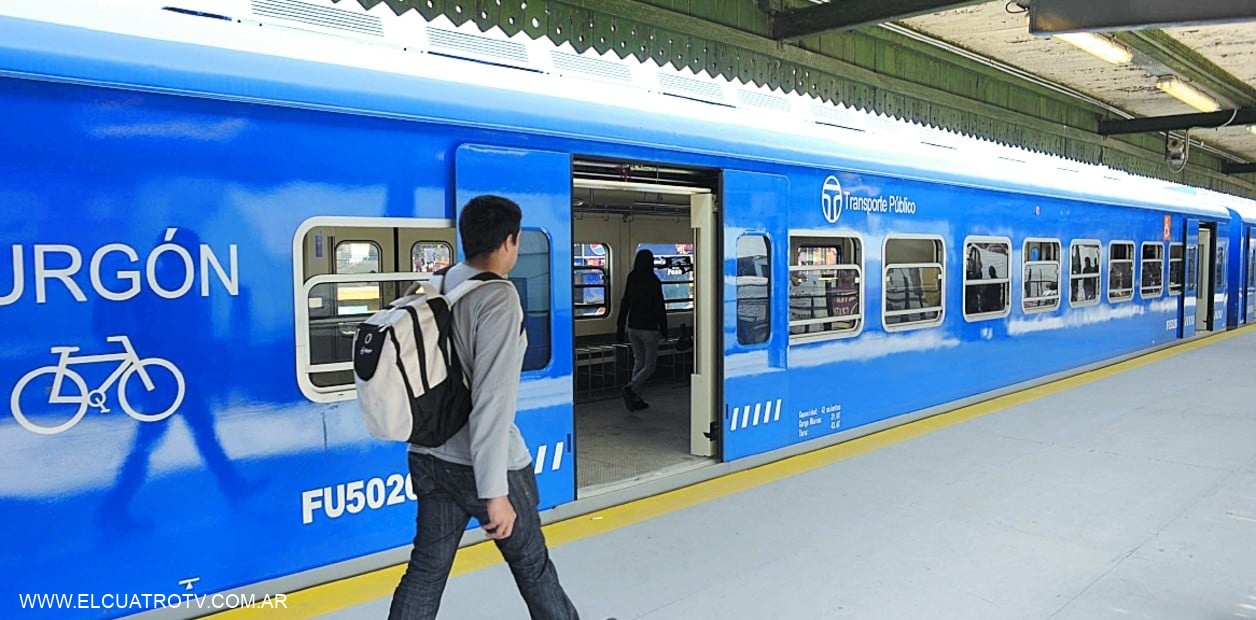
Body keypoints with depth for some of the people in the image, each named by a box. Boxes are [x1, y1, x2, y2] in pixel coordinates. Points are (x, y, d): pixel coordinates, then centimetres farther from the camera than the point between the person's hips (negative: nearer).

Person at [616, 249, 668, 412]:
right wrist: (664, 329, 0)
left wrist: (621, 328, 11)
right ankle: (631, 388, -18)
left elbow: (624, 304, 6)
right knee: (649, 365, 3)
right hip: (649, 328, -6)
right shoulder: (653, 281, -12)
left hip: (633, 328, 6)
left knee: (638, 363, 16)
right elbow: (660, 307, -11)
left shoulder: (631, 279, 3)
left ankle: (636, 399, 13)